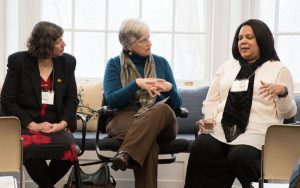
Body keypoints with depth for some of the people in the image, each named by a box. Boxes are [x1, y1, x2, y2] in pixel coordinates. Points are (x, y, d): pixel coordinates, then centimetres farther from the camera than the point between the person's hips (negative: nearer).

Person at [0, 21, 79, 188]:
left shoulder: (67, 62, 10)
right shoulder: (18, 61, 0)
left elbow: (72, 99, 9)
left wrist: (63, 123, -11)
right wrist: (33, 125, -15)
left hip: (57, 125, 3)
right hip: (26, 125, -2)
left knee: (68, 148, -31)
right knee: (29, 148, -36)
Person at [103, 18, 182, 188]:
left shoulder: (161, 63, 14)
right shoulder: (115, 64, 9)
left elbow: (177, 105, 12)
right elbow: (111, 100, -6)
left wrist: (170, 89, -10)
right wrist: (137, 84, -17)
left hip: (161, 124, 2)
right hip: (126, 119, -2)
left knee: (162, 109, -38)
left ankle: (125, 154, -50)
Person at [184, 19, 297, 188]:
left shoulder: (279, 70, 11)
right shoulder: (227, 67, 23)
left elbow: (288, 113, 6)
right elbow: (211, 101, 22)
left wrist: (283, 92, -15)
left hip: (255, 134, -3)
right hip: (221, 129, 3)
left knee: (239, 155, -35)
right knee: (201, 148, -30)